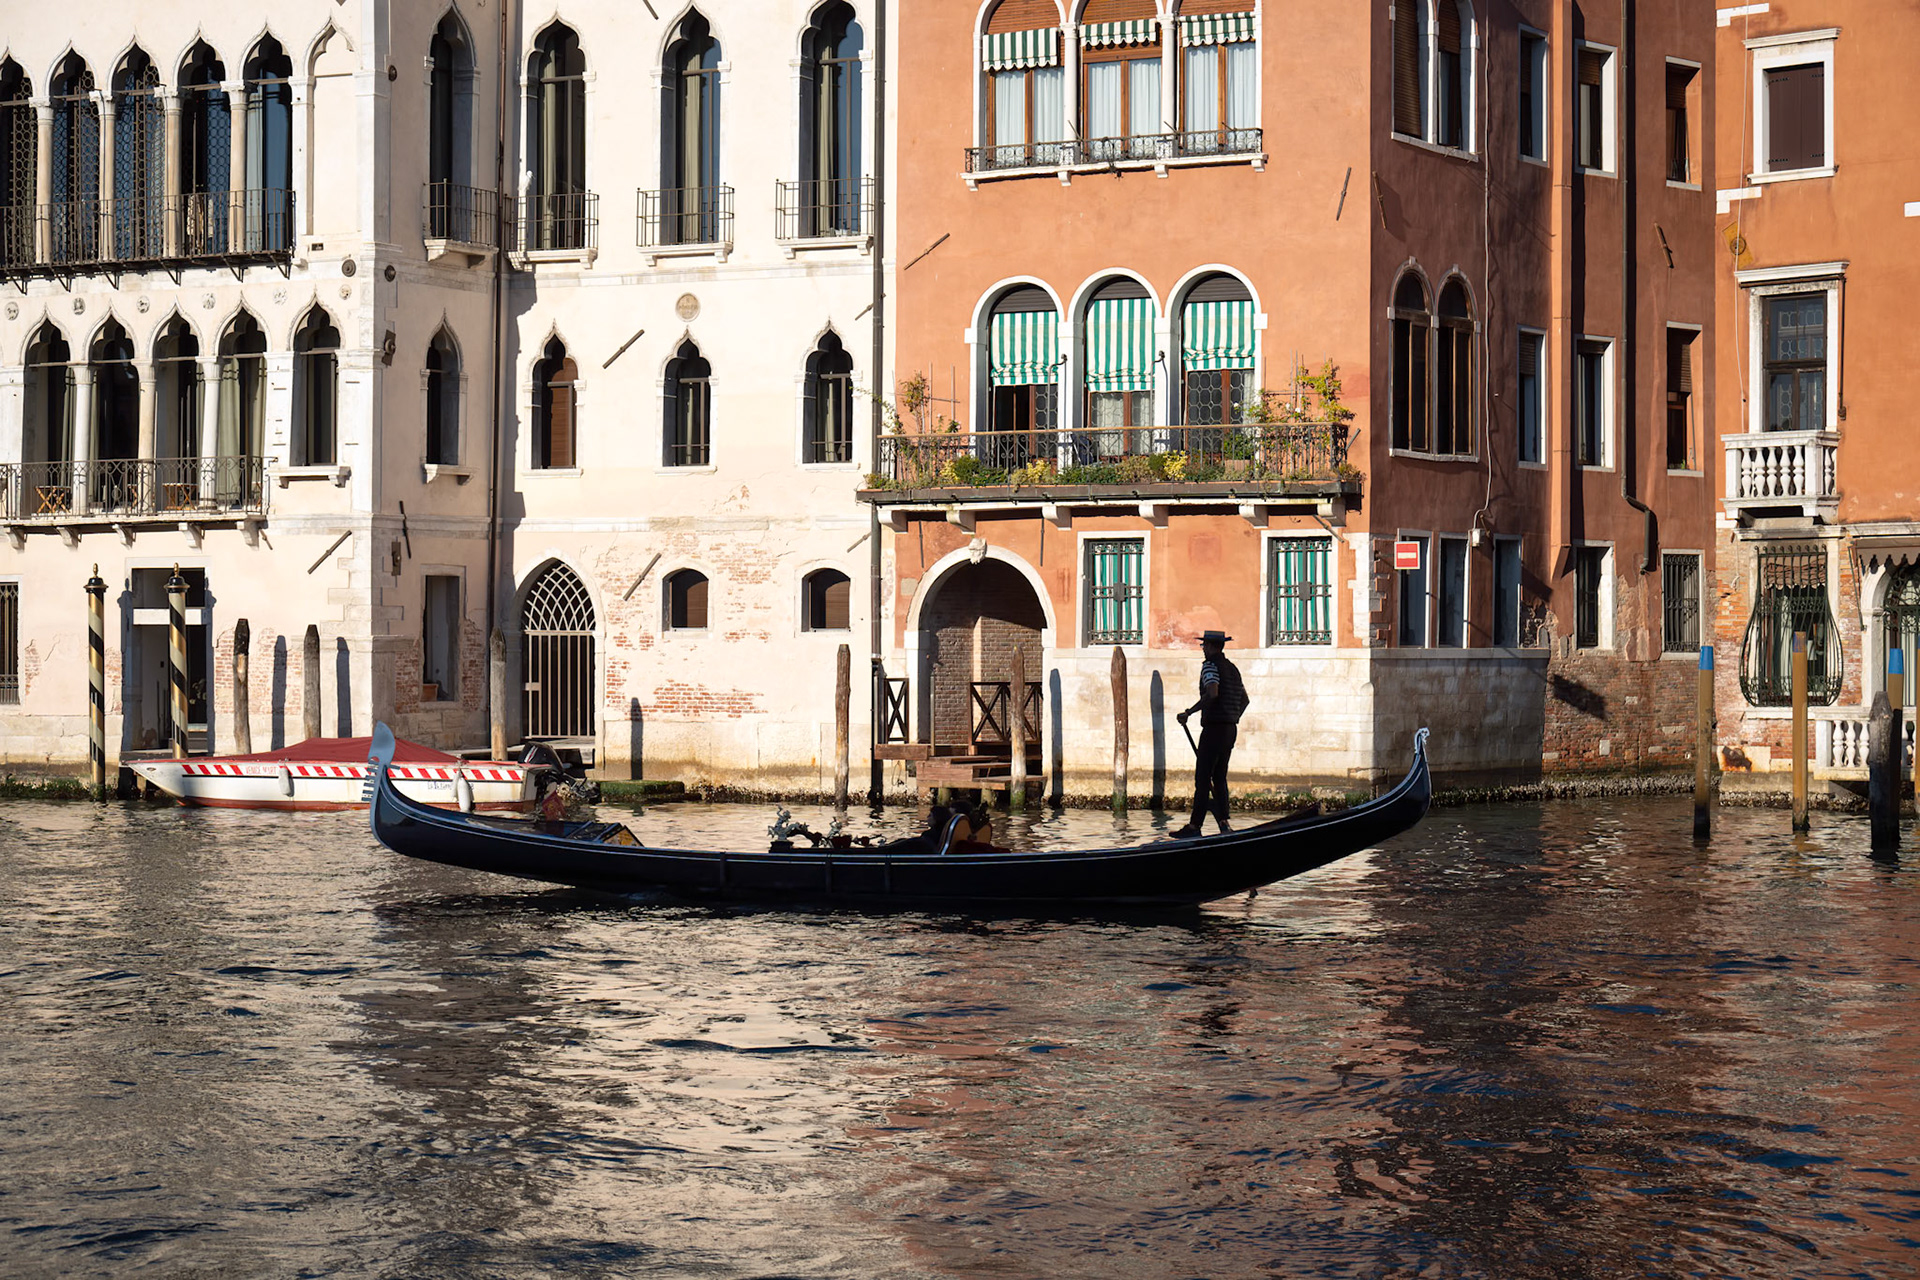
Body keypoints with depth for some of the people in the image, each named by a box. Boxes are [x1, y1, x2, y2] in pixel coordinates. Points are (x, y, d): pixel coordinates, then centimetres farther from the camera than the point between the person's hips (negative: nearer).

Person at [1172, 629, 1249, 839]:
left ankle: (1195, 825, -9)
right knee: (1219, 777, 12)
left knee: (1202, 778, -8)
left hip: (1214, 727, -8)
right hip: (1231, 729, 8)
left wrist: (1189, 712, -21)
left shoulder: (1210, 664, -9)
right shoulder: (1232, 668, 17)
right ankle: (1224, 822, 5)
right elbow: (1244, 700, 23)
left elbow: (1212, 693, -25)